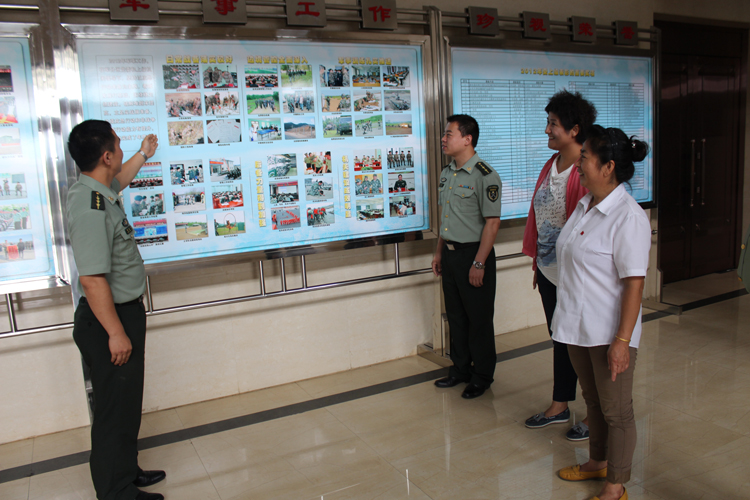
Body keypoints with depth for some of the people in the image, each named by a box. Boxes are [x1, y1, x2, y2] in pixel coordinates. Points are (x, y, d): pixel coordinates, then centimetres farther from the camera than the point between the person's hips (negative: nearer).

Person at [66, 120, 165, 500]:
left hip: (124, 312, 11)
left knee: (127, 403, 22)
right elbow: (92, 279, -29)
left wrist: (144, 154, 44)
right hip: (108, 321, -11)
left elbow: (117, 181, 32)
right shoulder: (90, 209, -27)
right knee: (115, 409, 3)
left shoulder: (96, 190, 5)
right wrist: (116, 333, -25)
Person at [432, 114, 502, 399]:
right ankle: (460, 369, 31)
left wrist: (479, 263, -19)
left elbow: (492, 222, -17)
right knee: (455, 315, 16)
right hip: (450, 255, 8)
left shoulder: (484, 176, -15)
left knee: (479, 320, 4)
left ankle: (482, 377, 19)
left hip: (473, 253, -8)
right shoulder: (446, 174, 10)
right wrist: (439, 252, 17)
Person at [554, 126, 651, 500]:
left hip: (608, 332, -8)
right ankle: (598, 462, 43)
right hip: (578, 327, 8)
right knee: (592, 399, 23)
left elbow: (634, 284, -22)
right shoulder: (585, 206, 7)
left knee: (615, 410, 8)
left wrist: (622, 340, -24)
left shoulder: (628, 217, -19)